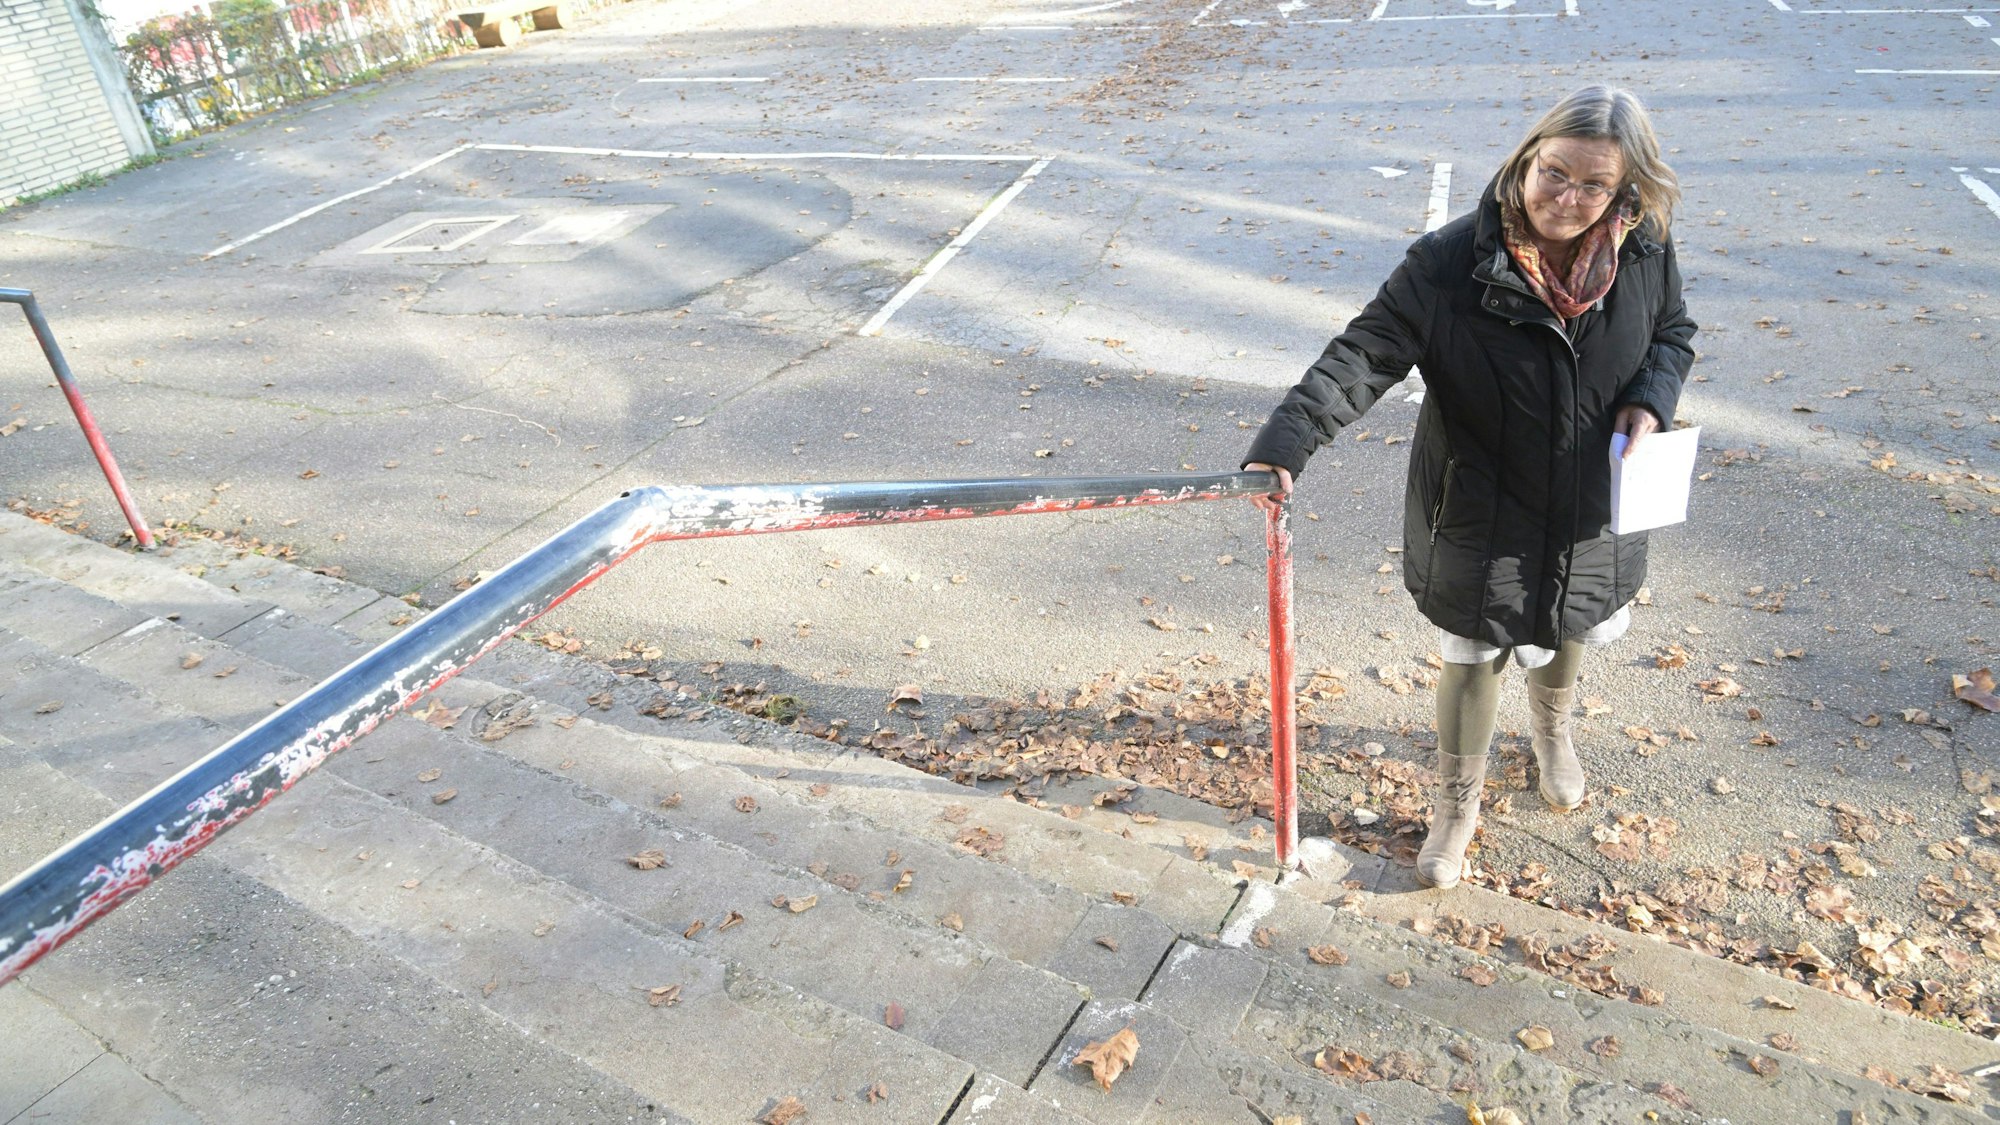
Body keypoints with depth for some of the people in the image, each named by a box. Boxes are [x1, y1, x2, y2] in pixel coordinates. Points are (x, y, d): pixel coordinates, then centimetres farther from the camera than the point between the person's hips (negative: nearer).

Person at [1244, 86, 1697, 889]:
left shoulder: (1645, 255, -11)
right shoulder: (1451, 262, -24)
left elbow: (1674, 334, 8)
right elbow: (1365, 355, -27)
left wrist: (1650, 399, -14)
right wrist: (1285, 443, -40)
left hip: (1590, 505, 4)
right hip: (1480, 512, -4)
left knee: (1568, 631, 28)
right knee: (1473, 659, 11)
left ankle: (1552, 729, 64)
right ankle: (1457, 804, 36)